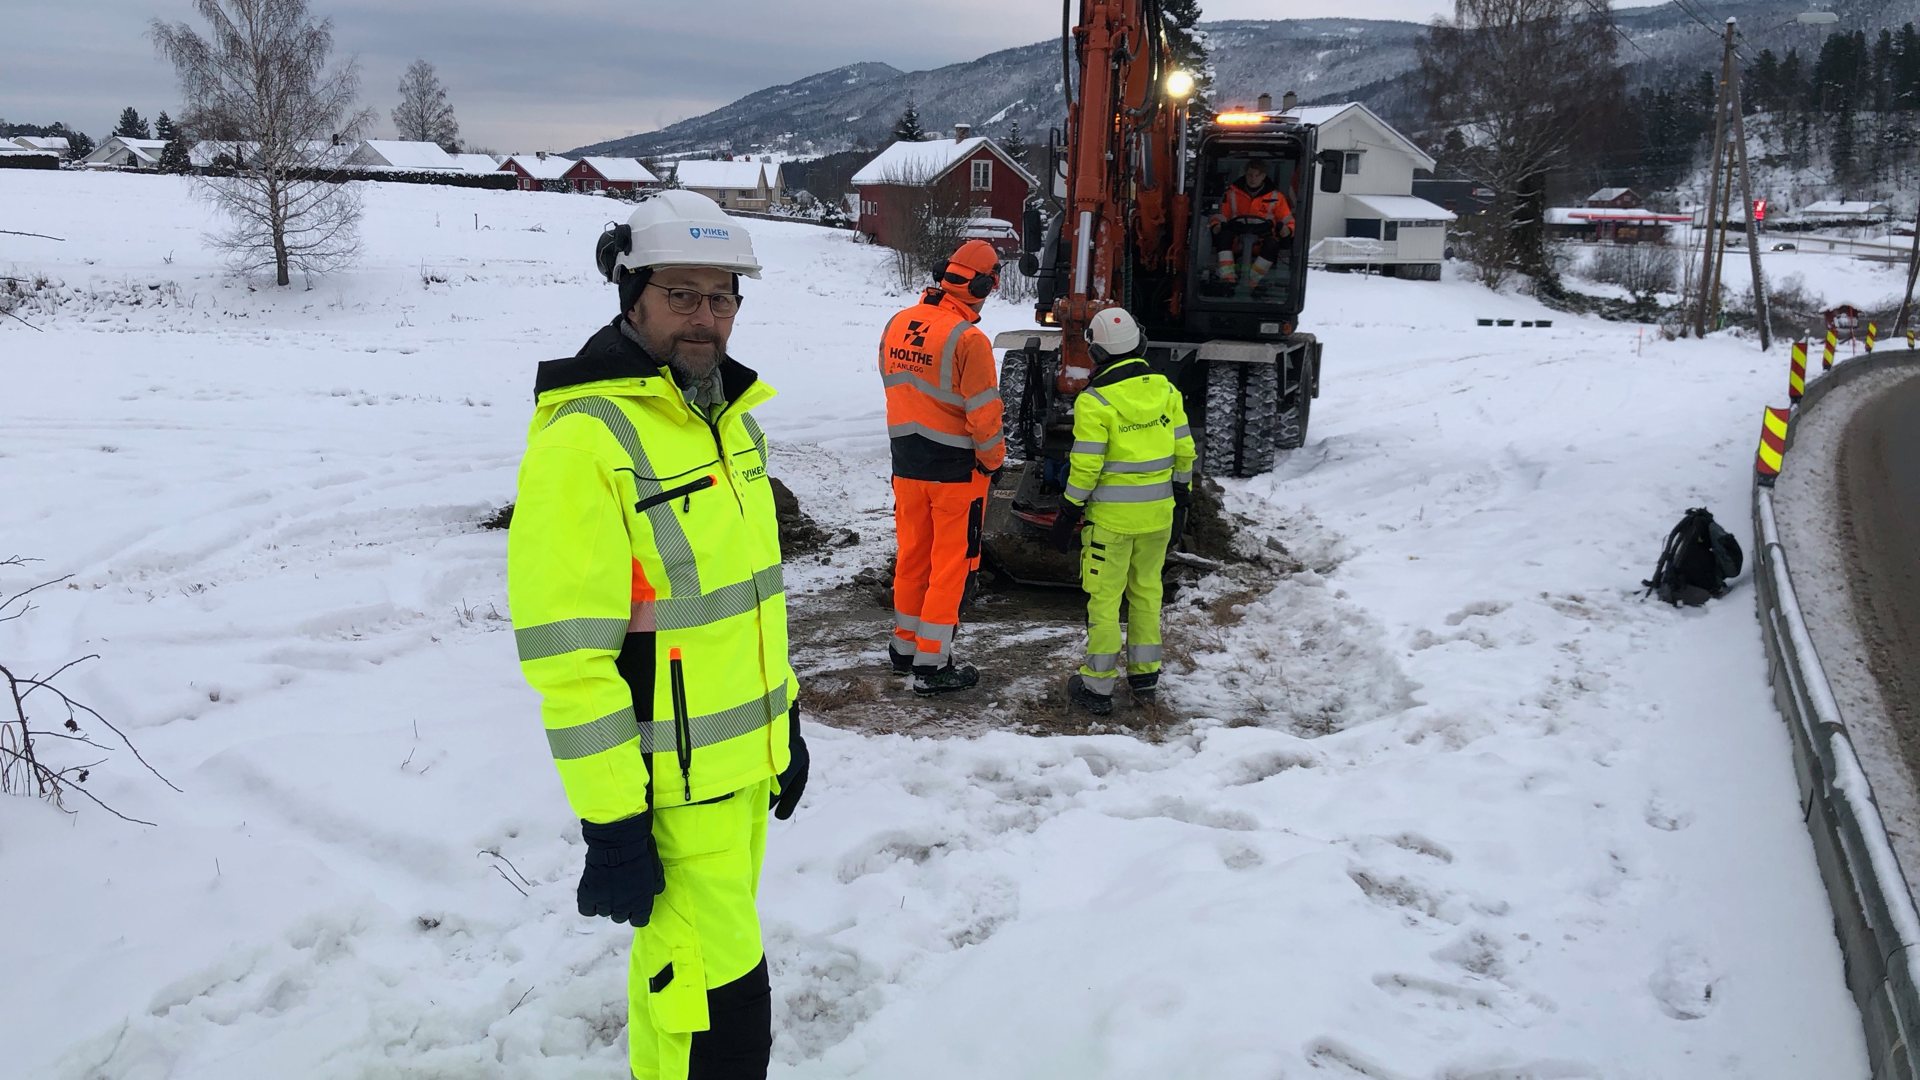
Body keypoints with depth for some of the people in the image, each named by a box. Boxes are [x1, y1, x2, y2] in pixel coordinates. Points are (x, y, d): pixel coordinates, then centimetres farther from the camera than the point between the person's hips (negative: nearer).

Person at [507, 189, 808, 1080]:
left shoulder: (731, 416, 8)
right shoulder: (583, 436, -19)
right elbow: (567, 650, -21)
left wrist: (786, 720, 19)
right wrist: (610, 823, -20)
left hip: (747, 761, 8)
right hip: (670, 783, -8)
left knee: (684, 960, 23)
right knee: (723, 1009, -1)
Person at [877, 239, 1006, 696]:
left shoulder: (896, 325, 1)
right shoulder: (968, 339, -20)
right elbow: (983, 413, -17)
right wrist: (994, 459, 0)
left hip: (906, 464, 6)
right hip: (957, 469, -6)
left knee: (912, 555, 18)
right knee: (951, 564, 4)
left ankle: (905, 646, 30)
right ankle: (932, 664, 9)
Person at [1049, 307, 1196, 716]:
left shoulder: (1095, 401, -14)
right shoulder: (1166, 390, 2)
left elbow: (1085, 467, -14)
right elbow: (1184, 453, 7)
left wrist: (1068, 514, -4)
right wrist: (1181, 503, 18)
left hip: (1111, 516, -5)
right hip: (1158, 513, 5)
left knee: (1103, 597, 4)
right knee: (1146, 591, 18)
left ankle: (1098, 686, 10)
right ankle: (1145, 676, 26)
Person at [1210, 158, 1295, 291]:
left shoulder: (1275, 195, 10)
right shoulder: (1233, 192, 13)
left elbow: (1288, 220, 12)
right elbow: (1221, 214, 17)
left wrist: (1286, 229, -12)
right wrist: (1216, 225, -6)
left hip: (1261, 242, -1)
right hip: (1236, 241, 1)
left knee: (1273, 244, -36)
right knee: (1224, 234, -34)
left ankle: (1252, 281, -35)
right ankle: (1227, 276, -40)